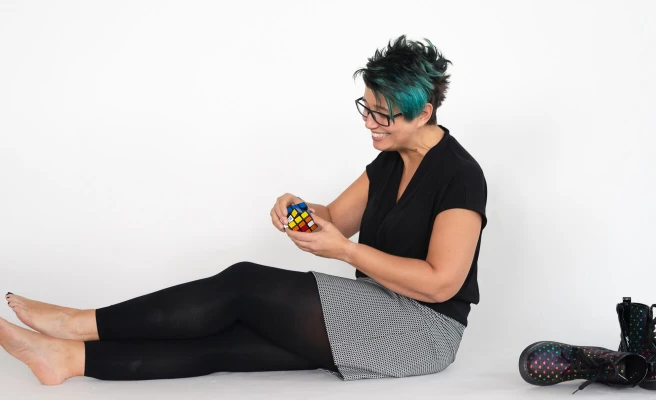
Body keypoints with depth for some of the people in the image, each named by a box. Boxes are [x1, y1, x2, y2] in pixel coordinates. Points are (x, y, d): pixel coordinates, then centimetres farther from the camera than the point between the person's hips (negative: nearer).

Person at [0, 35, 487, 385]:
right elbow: (334, 218, 11)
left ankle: (83, 324, -11)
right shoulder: (390, 160, 11)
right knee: (226, 341, -10)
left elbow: (440, 282, -22)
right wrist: (298, 211, -12)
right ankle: (72, 356, -16)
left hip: (423, 328, -7)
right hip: (374, 315, 7)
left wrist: (345, 250, -22)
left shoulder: (459, 175, -15)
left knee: (245, 284, -18)